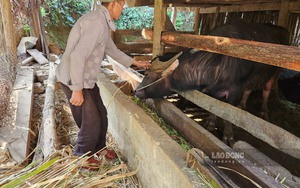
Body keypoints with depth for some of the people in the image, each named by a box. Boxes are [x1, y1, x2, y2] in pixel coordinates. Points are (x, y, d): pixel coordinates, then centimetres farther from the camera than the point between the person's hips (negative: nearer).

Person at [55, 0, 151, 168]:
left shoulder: (102, 23, 10)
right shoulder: (96, 22, -23)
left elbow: (113, 50, 23)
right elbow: (77, 56, -29)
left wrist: (136, 63, 29)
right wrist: (77, 89, -25)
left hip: (87, 79, 9)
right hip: (74, 80, -9)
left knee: (101, 114, 16)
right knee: (92, 121, 1)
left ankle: (99, 147, 39)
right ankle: (81, 157, 26)